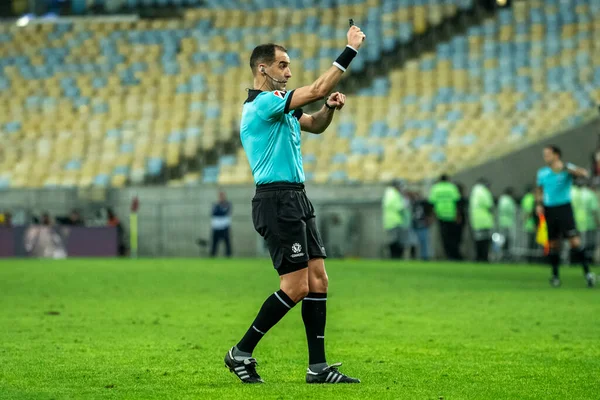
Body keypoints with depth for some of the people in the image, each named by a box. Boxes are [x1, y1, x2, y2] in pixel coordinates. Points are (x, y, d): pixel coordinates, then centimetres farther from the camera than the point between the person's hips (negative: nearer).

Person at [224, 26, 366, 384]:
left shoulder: (280, 106, 17)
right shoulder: (262, 103, -14)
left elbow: (315, 126, 28)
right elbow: (317, 89, -21)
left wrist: (330, 107, 5)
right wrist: (351, 49, -16)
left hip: (297, 200, 10)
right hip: (277, 200, -10)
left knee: (318, 279, 4)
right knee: (296, 285, -10)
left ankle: (318, 366, 4)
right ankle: (242, 353, 1)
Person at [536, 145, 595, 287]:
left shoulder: (568, 168, -3)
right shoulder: (542, 173, 10)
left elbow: (584, 174, -21)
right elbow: (539, 190, 23)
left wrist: (565, 168, -30)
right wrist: (538, 204, 7)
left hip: (564, 208, -4)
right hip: (549, 210, 4)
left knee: (574, 241, -14)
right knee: (553, 244, 6)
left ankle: (587, 272, -11)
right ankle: (555, 275, 17)